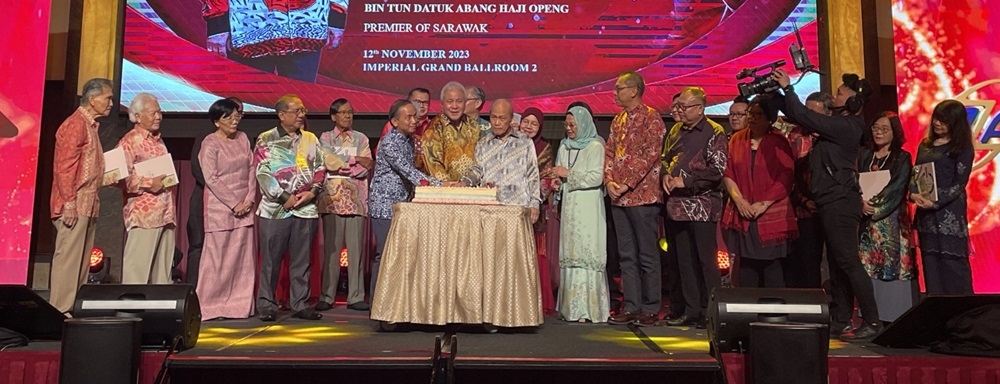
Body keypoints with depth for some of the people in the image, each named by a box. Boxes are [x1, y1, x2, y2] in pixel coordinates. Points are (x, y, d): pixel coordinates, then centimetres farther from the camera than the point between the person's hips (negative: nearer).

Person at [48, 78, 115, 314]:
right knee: (68, 257, -7)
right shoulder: (76, 124, -10)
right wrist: (69, 204, -20)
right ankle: (60, 311, -3)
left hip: (88, 205, 10)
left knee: (82, 260, 11)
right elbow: (65, 168, -16)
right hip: (74, 205, -10)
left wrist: (113, 178, 11)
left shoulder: (90, 125, 19)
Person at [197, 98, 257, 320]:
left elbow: (252, 170, 9)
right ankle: (210, 306, 7)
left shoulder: (243, 138, 11)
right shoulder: (210, 143, -5)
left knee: (244, 257, 5)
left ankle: (239, 305, 12)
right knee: (217, 257, -2)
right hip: (220, 208, -5)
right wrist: (233, 204, -13)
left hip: (244, 208, 5)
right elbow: (211, 179, -11)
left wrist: (250, 199, -3)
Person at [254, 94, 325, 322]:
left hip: (306, 209, 4)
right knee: (270, 261, 2)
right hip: (275, 209, -3)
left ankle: (300, 305, 15)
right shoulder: (265, 140, 0)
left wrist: (312, 192, -6)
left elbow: (320, 170, 11)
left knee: (302, 260, 7)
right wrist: (286, 197, -11)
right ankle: (266, 306, 11)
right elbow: (263, 174, -7)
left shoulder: (311, 140, 12)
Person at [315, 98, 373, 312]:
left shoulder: (361, 139, 14)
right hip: (333, 198, -1)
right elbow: (329, 162, -6)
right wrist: (355, 160, -6)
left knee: (356, 249, -1)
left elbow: (365, 169, 2)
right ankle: (327, 296, 5)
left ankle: (356, 297, 3)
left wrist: (341, 167, -8)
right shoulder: (325, 138, 11)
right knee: (331, 248, -2)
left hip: (356, 198, 1)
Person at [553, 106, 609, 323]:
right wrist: (557, 180, -2)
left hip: (588, 208, -6)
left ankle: (588, 308, -5)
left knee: (586, 252, -8)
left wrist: (569, 174, -8)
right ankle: (571, 307, 7)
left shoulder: (595, 147, -2)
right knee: (569, 253, 3)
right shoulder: (564, 146, 16)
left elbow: (596, 177, -11)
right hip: (569, 205, 6)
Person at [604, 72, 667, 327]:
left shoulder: (651, 117, -6)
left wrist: (628, 184, -16)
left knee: (647, 255, 0)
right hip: (619, 198, 7)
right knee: (626, 255, 10)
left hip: (642, 196, -7)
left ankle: (651, 309, 8)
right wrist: (609, 180, -1)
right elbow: (610, 152, 15)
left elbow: (650, 155, -14)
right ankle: (632, 307, 16)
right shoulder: (618, 119, 17)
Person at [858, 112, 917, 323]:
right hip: (868, 220, 3)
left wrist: (876, 206, -15)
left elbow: (897, 189, -6)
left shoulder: (902, 158, 3)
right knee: (869, 265, 1)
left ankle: (895, 317, -4)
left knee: (893, 264, -7)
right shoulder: (865, 155, 13)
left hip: (892, 220, -3)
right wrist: (862, 202, -12)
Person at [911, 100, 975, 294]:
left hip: (950, 212, -5)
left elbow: (960, 183, -8)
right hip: (926, 212, 5)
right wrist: (914, 194, -7)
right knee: (930, 262, 8)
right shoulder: (925, 145, 14)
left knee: (953, 263, -5)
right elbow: (915, 174, 13)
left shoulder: (962, 148, -2)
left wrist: (936, 202, -18)